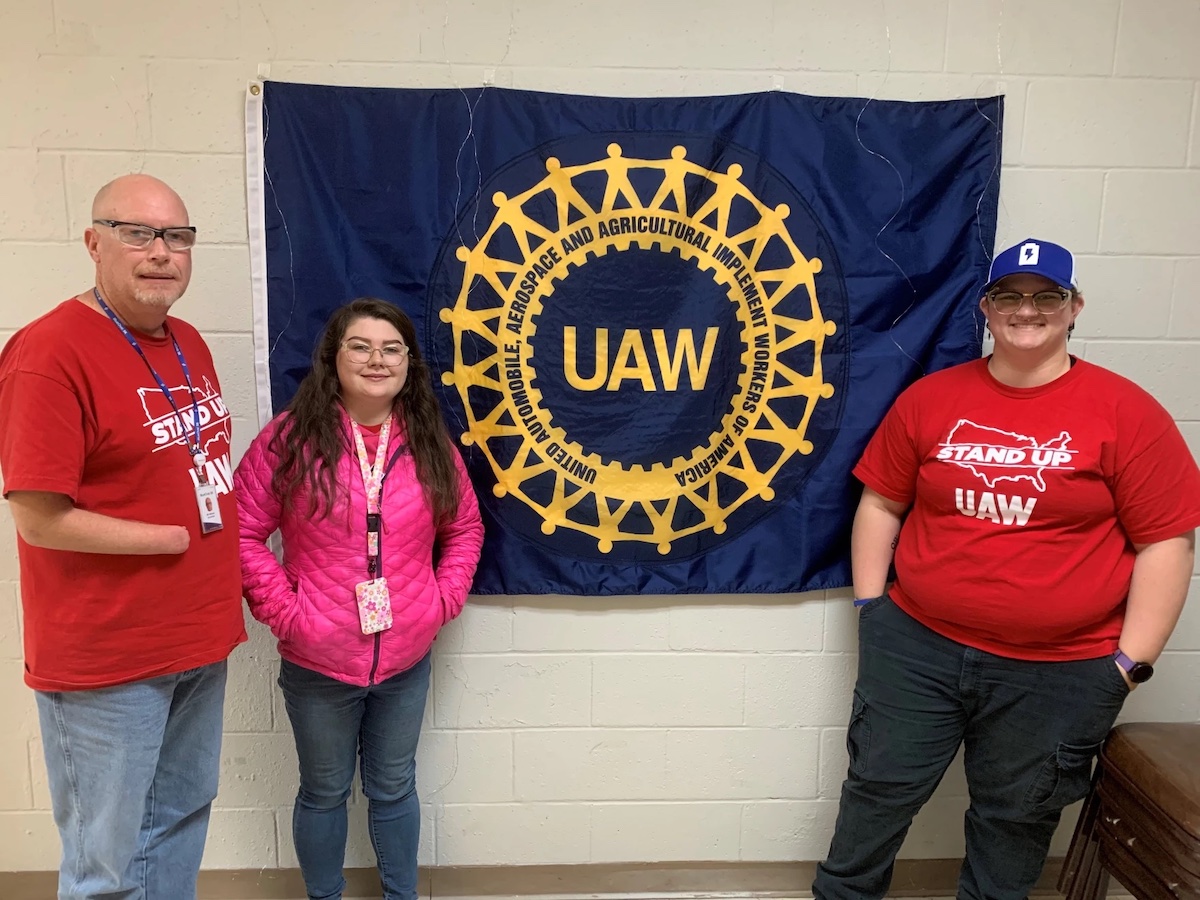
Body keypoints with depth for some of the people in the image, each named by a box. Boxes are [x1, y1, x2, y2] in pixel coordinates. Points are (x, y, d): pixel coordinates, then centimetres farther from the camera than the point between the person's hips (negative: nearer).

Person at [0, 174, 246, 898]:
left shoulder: (189, 344, 7)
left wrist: (224, 584, 4)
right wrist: (179, 538, -13)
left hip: (200, 640, 8)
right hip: (106, 658, -7)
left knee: (182, 820, 23)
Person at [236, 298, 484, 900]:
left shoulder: (430, 444, 0)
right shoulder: (289, 438, -11)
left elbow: (465, 528, 9)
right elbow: (242, 530, -8)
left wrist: (444, 599, 0)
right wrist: (283, 609, -12)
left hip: (406, 658, 3)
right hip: (317, 662, -2)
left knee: (394, 788, 20)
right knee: (324, 792, 18)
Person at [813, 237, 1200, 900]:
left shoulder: (1126, 412, -7)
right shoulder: (930, 398, 0)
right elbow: (881, 503, 5)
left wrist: (1130, 662, -7)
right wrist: (871, 608, 1)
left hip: (1060, 670, -1)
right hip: (916, 646, 2)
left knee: (1016, 817, 18)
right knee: (879, 790, 14)